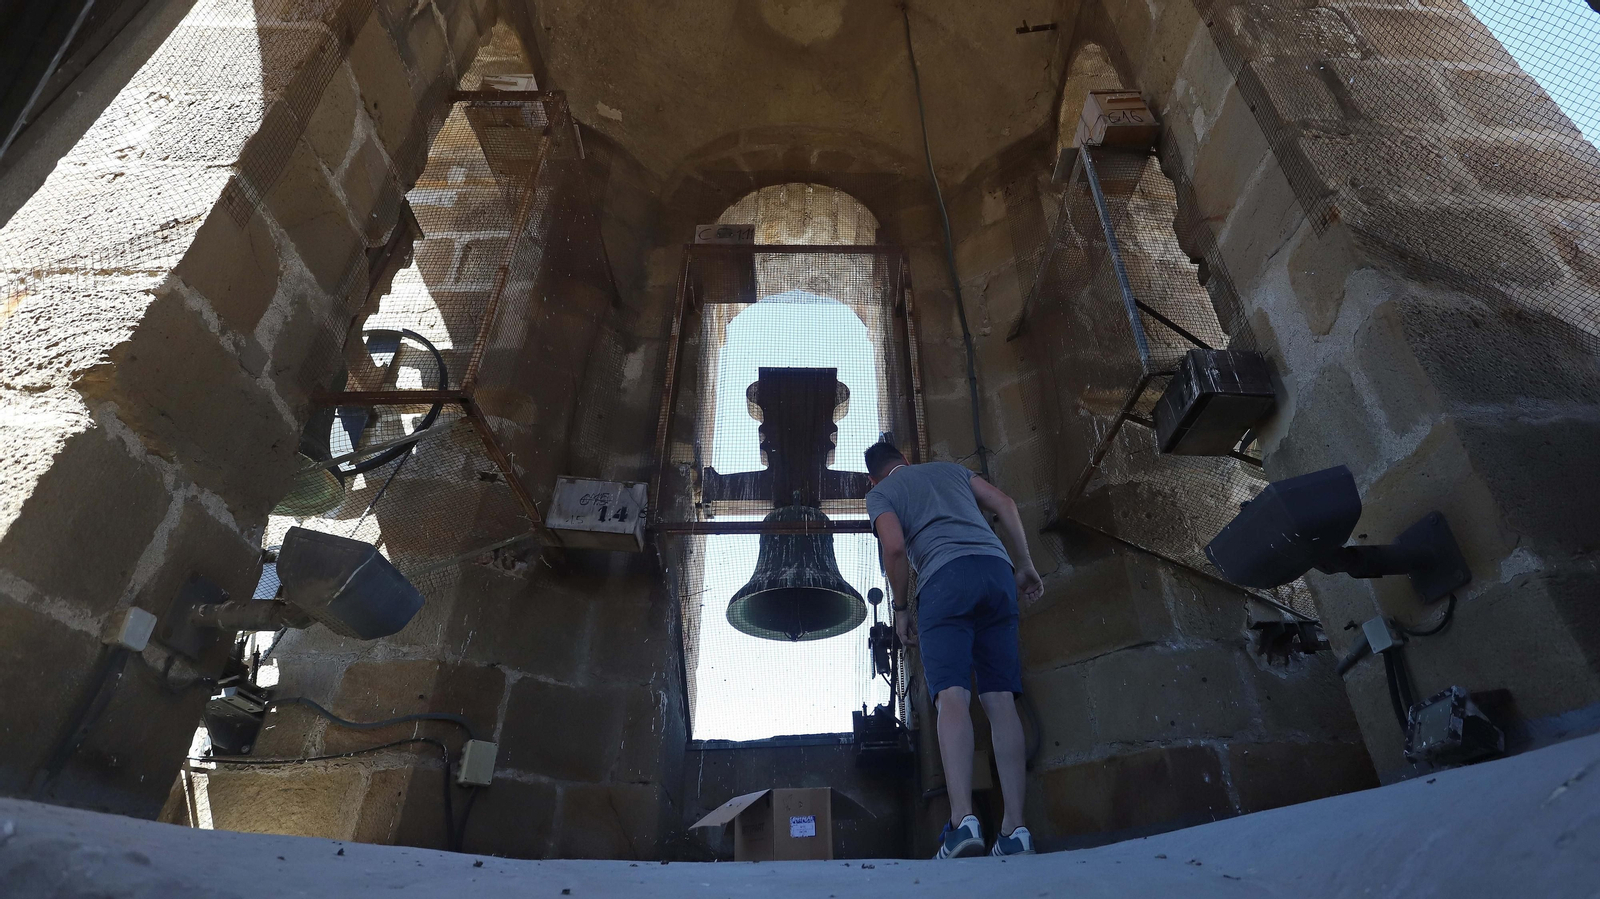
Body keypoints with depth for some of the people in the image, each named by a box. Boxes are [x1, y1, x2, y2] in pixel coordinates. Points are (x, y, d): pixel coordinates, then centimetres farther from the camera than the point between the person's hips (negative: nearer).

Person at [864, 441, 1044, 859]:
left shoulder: (879, 493, 17)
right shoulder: (950, 469, 31)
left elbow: (895, 547, -1)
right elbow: (1005, 505, 19)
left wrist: (900, 609, 9)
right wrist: (1025, 566, 22)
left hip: (945, 575, -4)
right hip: (997, 567, 4)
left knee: (951, 696, -13)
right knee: (1000, 700, 1)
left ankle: (962, 819, -28)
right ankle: (1015, 828, -4)